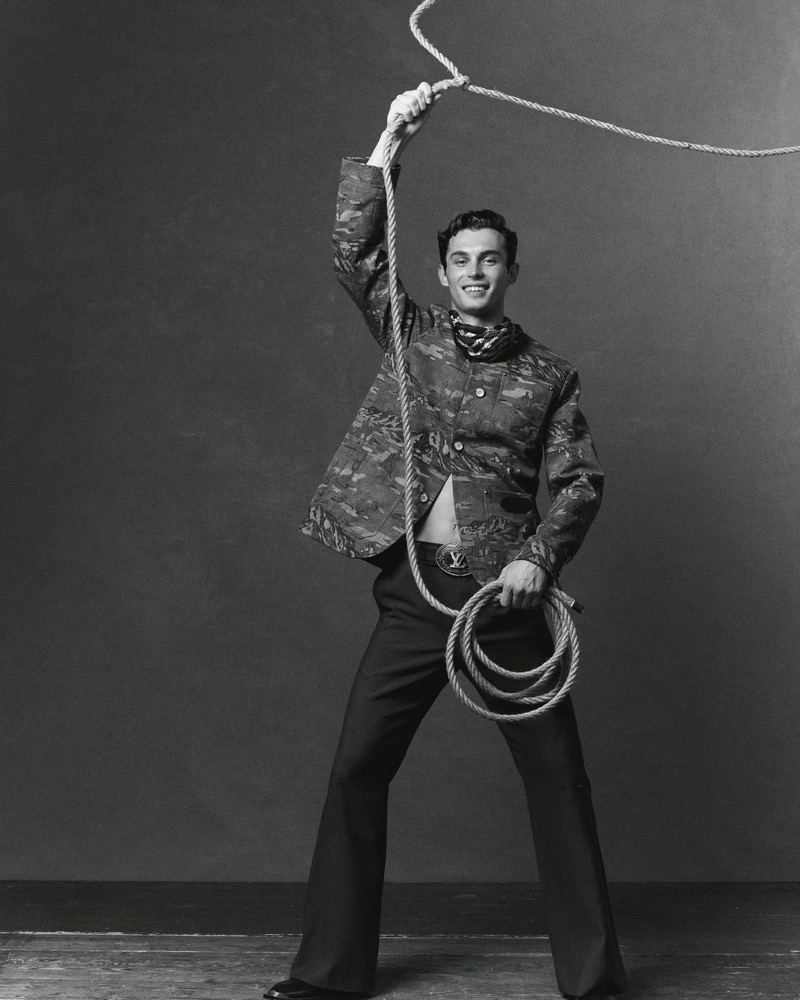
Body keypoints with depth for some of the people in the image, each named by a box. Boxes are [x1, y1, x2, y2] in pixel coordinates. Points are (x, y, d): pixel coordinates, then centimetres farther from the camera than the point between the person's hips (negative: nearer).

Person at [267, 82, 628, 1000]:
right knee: (356, 773, 0)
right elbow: (354, 248, -2)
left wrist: (540, 555, -13)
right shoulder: (409, 338, 8)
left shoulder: (547, 373, 7)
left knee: (557, 778, 1)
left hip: (507, 598, 0)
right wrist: (391, 142, -7)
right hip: (413, 595, 1)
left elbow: (580, 479, 4)